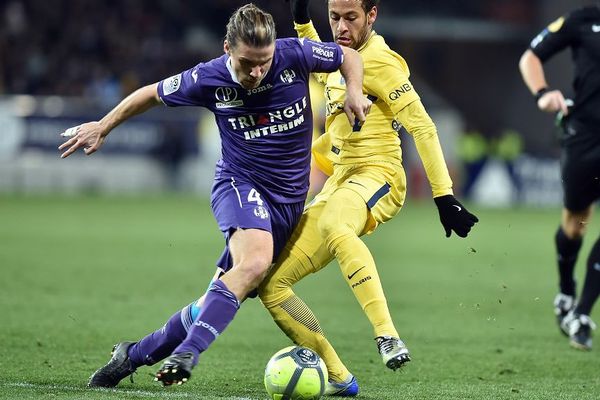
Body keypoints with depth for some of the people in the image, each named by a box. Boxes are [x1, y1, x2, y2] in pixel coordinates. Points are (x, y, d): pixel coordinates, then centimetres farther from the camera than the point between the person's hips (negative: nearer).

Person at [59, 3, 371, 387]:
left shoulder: (295, 55, -11)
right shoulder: (210, 79, -12)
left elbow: (349, 56, 7)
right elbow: (153, 93, 6)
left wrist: (354, 92, -12)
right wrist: (102, 127, 13)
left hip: (289, 200, 3)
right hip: (239, 183, -3)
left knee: (225, 296, 0)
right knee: (255, 262, -35)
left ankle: (134, 355, 14)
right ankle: (185, 354, -39)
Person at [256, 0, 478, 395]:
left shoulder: (379, 60, -10)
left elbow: (423, 127, -14)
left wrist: (444, 196, -19)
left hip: (376, 175, -9)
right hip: (339, 182, 9)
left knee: (333, 227, -45)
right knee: (271, 285, -1)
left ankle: (389, 337, -51)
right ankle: (338, 378, 3)